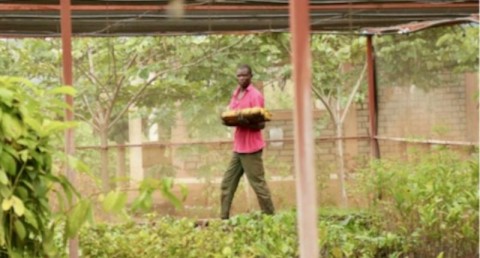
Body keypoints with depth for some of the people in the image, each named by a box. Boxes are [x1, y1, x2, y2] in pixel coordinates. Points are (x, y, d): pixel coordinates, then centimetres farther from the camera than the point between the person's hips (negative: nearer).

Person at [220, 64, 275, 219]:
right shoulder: (235, 94, 13)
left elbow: (261, 124, -13)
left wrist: (245, 123, -29)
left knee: (258, 184, -3)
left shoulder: (255, 96, -10)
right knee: (227, 183, 6)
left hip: (251, 147, -8)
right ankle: (224, 218, 10)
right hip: (237, 147, 8)